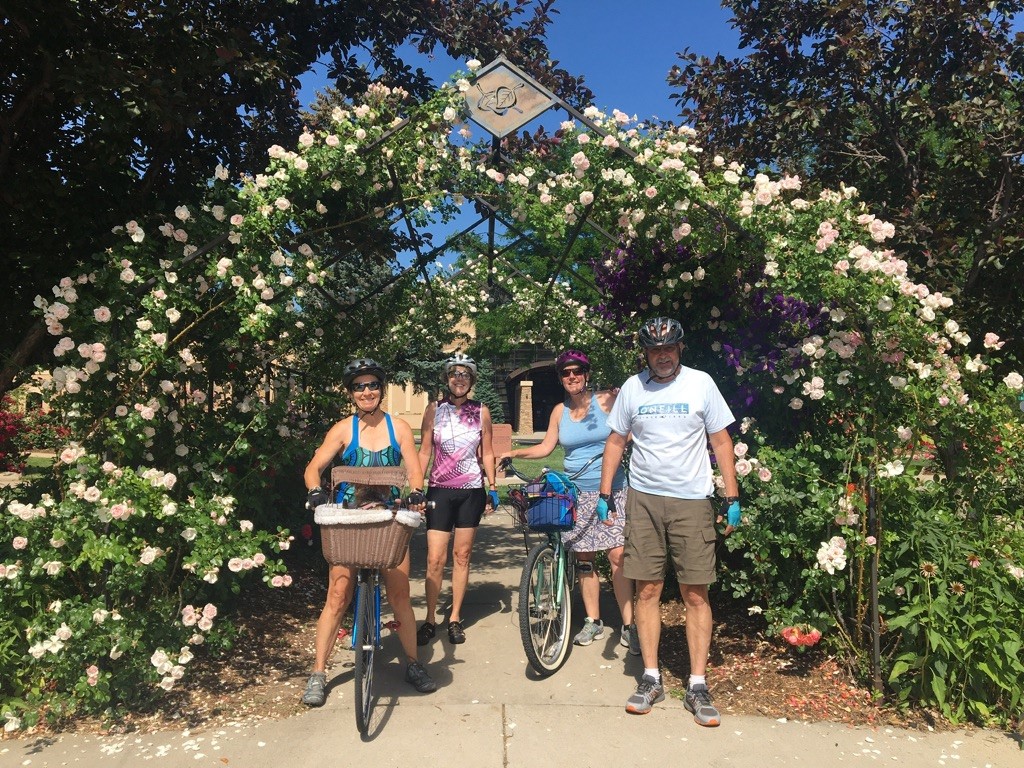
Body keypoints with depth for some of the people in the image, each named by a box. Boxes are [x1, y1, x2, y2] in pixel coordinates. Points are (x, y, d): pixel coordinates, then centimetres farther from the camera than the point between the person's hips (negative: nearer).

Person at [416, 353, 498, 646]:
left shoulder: (481, 412, 3)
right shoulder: (434, 410, 0)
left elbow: (487, 453, 9)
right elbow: (425, 452, 3)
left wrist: (492, 486, 3)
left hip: (472, 491, 1)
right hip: (440, 490, -1)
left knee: (462, 556, 8)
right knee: (435, 559, -4)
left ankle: (455, 618, 20)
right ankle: (430, 620, 11)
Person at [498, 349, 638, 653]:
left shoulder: (606, 400, -3)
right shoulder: (560, 411, 8)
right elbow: (546, 447, 14)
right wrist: (513, 453, 7)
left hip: (612, 490, -3)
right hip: (577, 493, 4)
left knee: (618, 556, -9)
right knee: (583, 558, 8)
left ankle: (628, 625, 2)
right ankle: (593, 622, 21)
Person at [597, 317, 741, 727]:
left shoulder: (701, 383, 0)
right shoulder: (632, 387, 4)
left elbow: (721, 440, 3)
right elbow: (616, 441, 10)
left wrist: (732, 497, -2)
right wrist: (605, 494, 4)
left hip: (692, 500, -1)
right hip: (643, 499, 2)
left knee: (696, 594, 2)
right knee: (647, 590, 6)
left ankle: (697, 686, 12)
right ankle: (651, 678, 18)